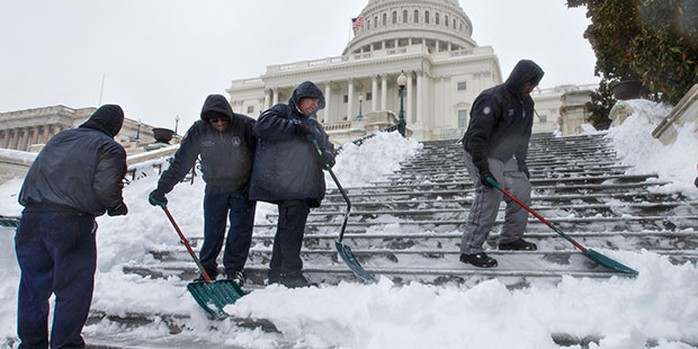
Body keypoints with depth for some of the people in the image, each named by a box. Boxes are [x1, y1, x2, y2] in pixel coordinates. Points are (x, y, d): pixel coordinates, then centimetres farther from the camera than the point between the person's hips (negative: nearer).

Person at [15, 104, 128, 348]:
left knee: (33, 286, 17)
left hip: (31, 216, 6)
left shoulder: (58, 139, 21)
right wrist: (117, 206, 7)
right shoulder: (109, 147, 1)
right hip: (71, 221, -6)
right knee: (73, 290, 5)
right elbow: (106, 187, -12)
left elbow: (32, 176, 23)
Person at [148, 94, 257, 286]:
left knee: (241, 228, -1)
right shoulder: (199, 130, -15)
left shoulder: (245, 125, -22)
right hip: (215, 188, 2)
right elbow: (180, 162, -12)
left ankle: (234, 269, 12)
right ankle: (207, 270, 18)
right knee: (212, 231, 5)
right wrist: (162, 188, -16)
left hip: (243, 188, -2)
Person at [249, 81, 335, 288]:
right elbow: (263, 125, -10)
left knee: (288, 228, 9)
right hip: (287, 183, -8)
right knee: (291, 227, -13)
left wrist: (328, 156, 1)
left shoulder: (313, 125, 30)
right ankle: (292, 275, -9)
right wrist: (295, 128, -14)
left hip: (306, 186, 8)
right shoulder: (282, 111, 8)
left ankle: (276, 273, 16)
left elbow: (326, 143, 25)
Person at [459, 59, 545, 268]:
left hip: (504, 158, 9)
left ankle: (510, 239, 28)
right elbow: (477, 136, -28)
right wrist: (483, 169, -32)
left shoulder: (526, 103, 8)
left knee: (522, 191, 11)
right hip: (482, 157, -9)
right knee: (489, 197, -19)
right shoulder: (492, 99, -21)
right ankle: (470, 249, -14)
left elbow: (523, 136, 21)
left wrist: (521, 162, 20)